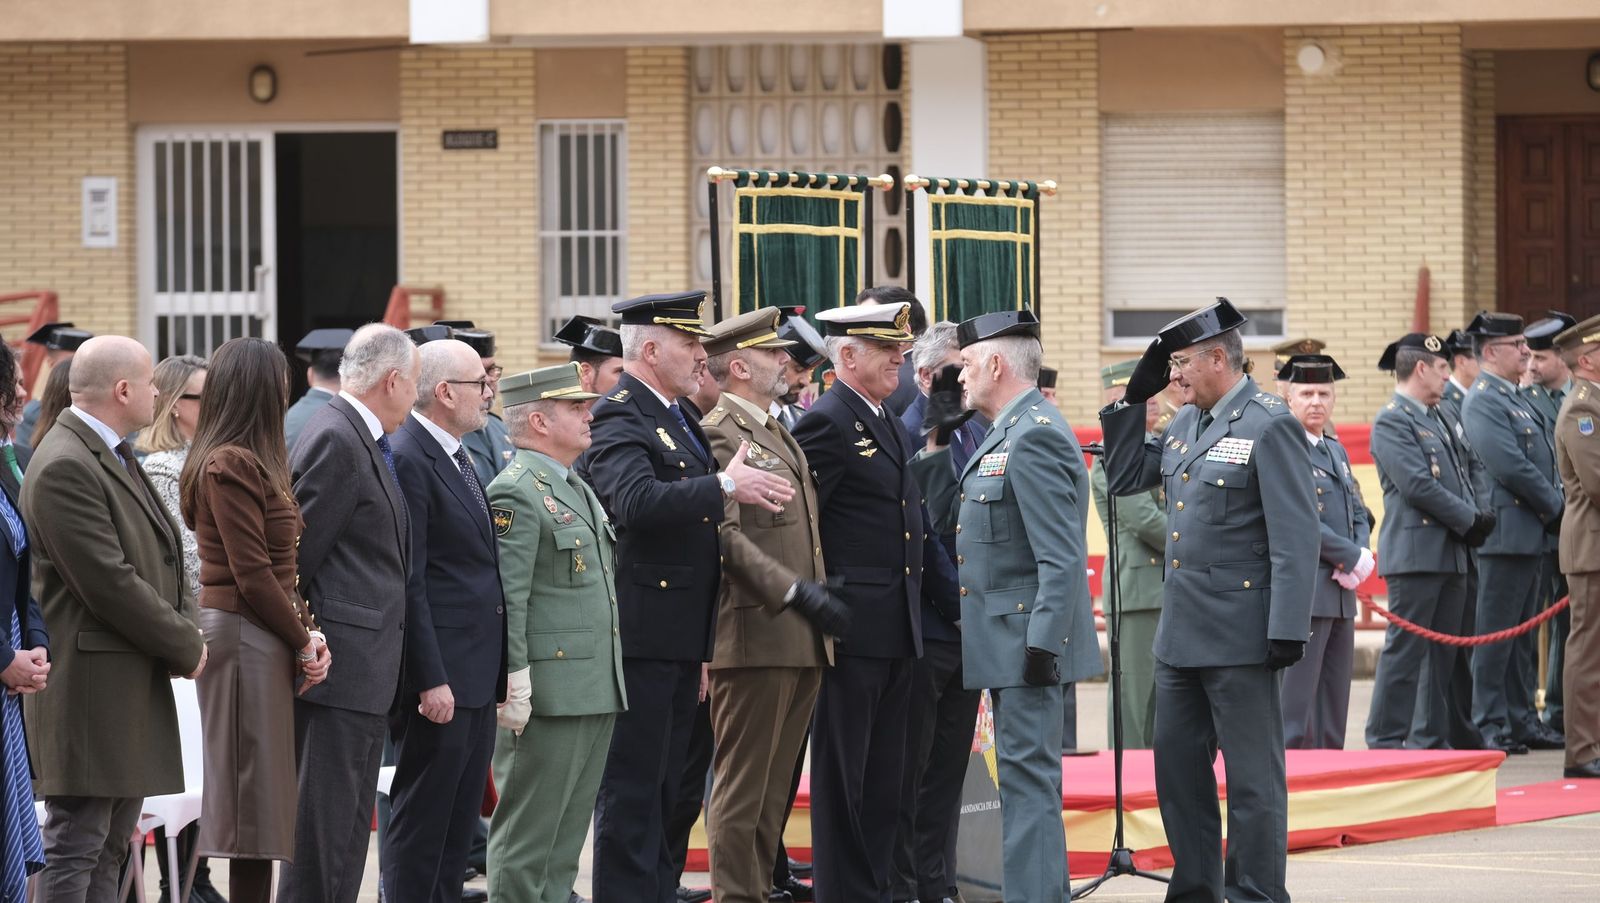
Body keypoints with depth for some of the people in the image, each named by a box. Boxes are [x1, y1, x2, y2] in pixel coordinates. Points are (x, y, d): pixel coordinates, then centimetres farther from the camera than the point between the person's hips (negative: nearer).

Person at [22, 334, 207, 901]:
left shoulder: (115, 457, 16)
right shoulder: (64, 467, -17)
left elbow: (159, 558, 20)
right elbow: (109, 583, -21)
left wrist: (186, 626, 1)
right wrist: (187, 646, -11)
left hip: (132, 691, 11)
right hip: (90, 689, -11)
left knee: (108, 852, 13)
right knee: (77, 849, -9)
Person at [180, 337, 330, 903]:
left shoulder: (250, 463, 15)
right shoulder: (232, 466, -14)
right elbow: (252, 575, -17)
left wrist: (308, 632, 2)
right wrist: (302, 641, -8)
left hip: (260, 639, 10)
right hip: (246, 637, -10)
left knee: (262, 801, 11)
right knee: (257, 792, -8)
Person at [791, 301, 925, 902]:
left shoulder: (889, 423, 16)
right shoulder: (828, 423, -13)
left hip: (897, 631, 9)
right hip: (853, 627, -9)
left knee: (884, 777, 12)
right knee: (842, 773, -2)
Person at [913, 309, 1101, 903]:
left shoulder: (1035, 436, -16)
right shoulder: (1006, 432, 16)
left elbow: (1061, 559, -22)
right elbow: (948, 516, 18)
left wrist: (1043, 645, -25)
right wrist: (937, 442, 14)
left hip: (1027, 639, -11)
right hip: (1007, 641, 11)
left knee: (1027, 778, -10)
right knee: (1024, 779, 13)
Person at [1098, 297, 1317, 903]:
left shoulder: (1268, 426, -12)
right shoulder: (1185, 425, 13)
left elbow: (1296, 537, -16)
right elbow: (1123, 478, 21)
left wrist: (1288, 631, -20)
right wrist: (1135, 398, 12)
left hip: (1240, 636, -9)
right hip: (1181, 633, 9)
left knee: (1252, 778, 0)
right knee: (1177, 769, 14)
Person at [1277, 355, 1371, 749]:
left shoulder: (1336, 451, 19)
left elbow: (1358, 513, 19)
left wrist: (1362, 555, -2)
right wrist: (1351, 558, -14)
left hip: (1340, 592, 9)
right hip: (1303, 593, -9)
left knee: (1334, 707, 9)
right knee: (1295, 711, -10)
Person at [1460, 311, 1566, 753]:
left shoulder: (1515, 399, 17)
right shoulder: (1483, 402, -13)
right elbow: (1511, 467, -20)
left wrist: (1554, 508, 5)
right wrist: (1555, 507, -12)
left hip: (1532, 533, 10)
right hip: (1506, 531, -10)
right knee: (1496, 632, -5)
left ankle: (1521, 719, 18)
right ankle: (1490, 725, -2)